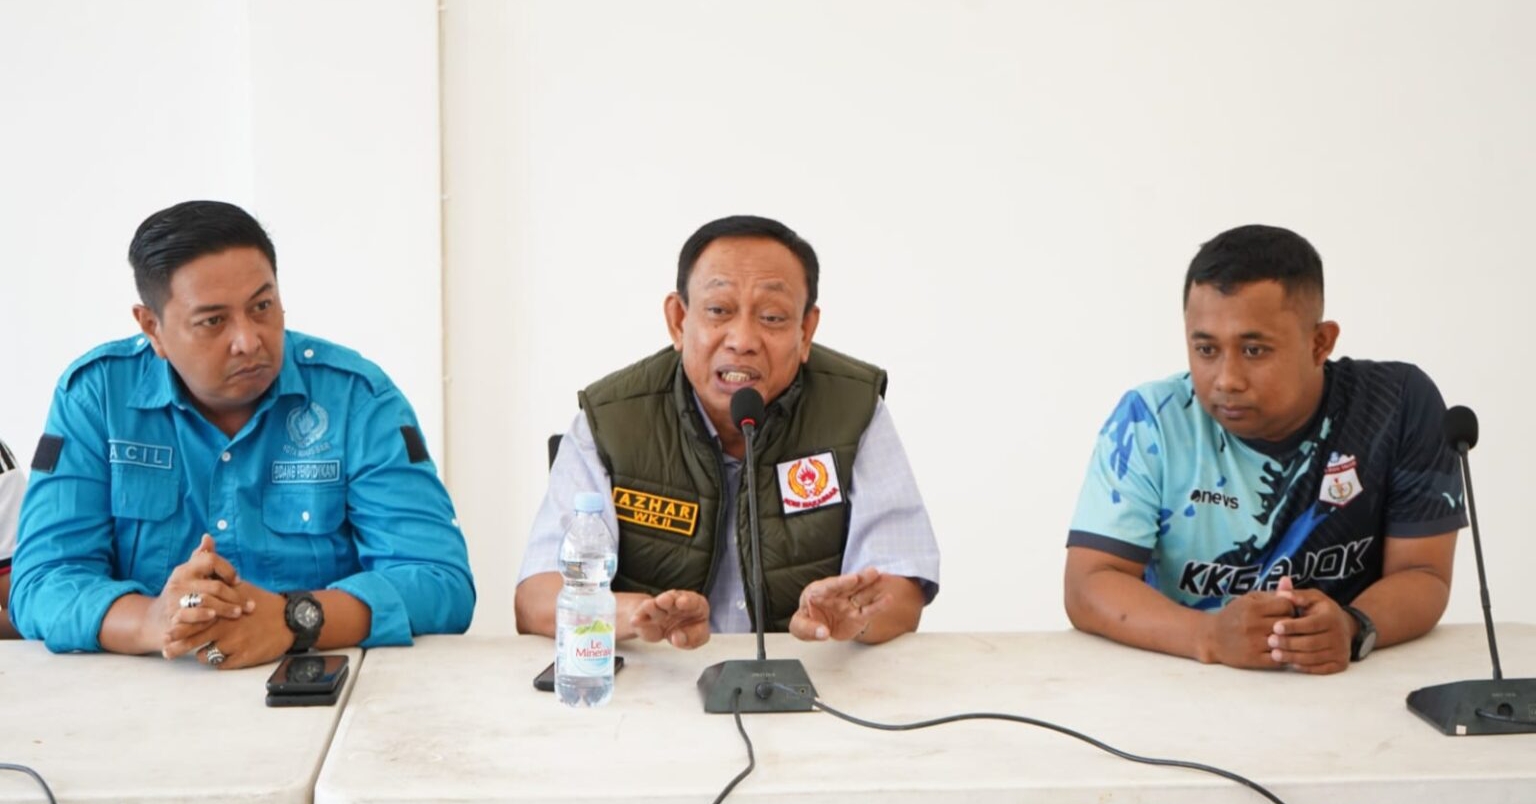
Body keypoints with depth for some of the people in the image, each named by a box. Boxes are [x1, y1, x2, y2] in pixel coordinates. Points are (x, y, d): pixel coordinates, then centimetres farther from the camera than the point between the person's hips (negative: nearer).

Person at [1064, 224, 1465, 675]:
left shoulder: (1400, 406, -7)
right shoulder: (1150, 421, -9)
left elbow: (1422, 576, -7)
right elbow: (1089, 587, -13)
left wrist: (1353, 630, -28)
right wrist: (1211, 636, -30)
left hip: (1350, 683, 1)